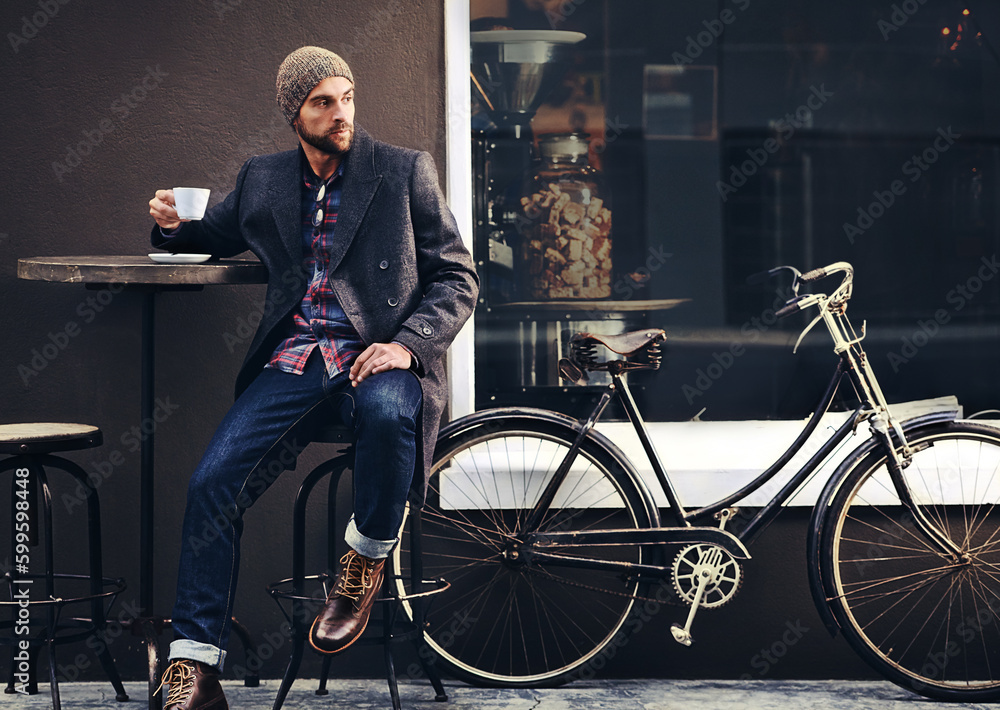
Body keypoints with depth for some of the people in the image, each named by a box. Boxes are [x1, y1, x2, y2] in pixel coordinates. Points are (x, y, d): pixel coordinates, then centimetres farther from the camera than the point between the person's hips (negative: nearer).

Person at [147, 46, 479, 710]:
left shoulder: (405, 171, 5)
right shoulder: (261, 179, 15)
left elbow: (457, 276, 3)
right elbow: (216, 238, 32)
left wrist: (407, 343, -13)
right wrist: (174, 226, 7)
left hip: (376, 356, -3)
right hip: (293, 361, 3)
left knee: (387, 411, -40)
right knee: (212, 481, -18)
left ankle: (366, 565, -12)